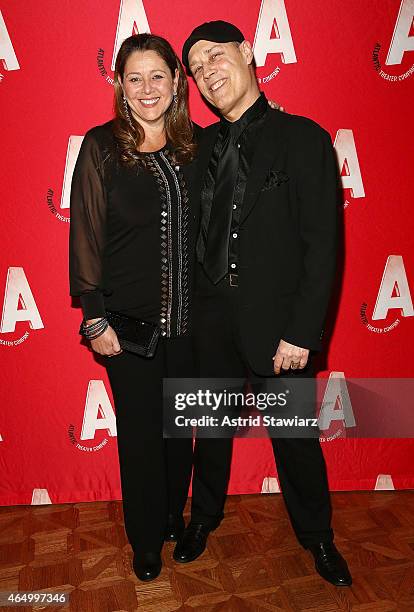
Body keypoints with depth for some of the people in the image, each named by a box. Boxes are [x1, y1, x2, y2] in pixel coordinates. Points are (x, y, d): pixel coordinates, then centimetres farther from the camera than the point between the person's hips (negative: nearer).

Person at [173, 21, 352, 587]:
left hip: (276, 322, -3)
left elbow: (322, 244, -11)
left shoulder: (303, 138, -6)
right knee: (211, 427, 19)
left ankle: (317, 536, 38)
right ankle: (205, 517, 44)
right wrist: (192, 304, 0)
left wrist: (301, 333, -15)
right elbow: (192, 235, 9)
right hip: (211, 319, 4)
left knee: (295, 435, 12)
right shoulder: (202, 146, 7)